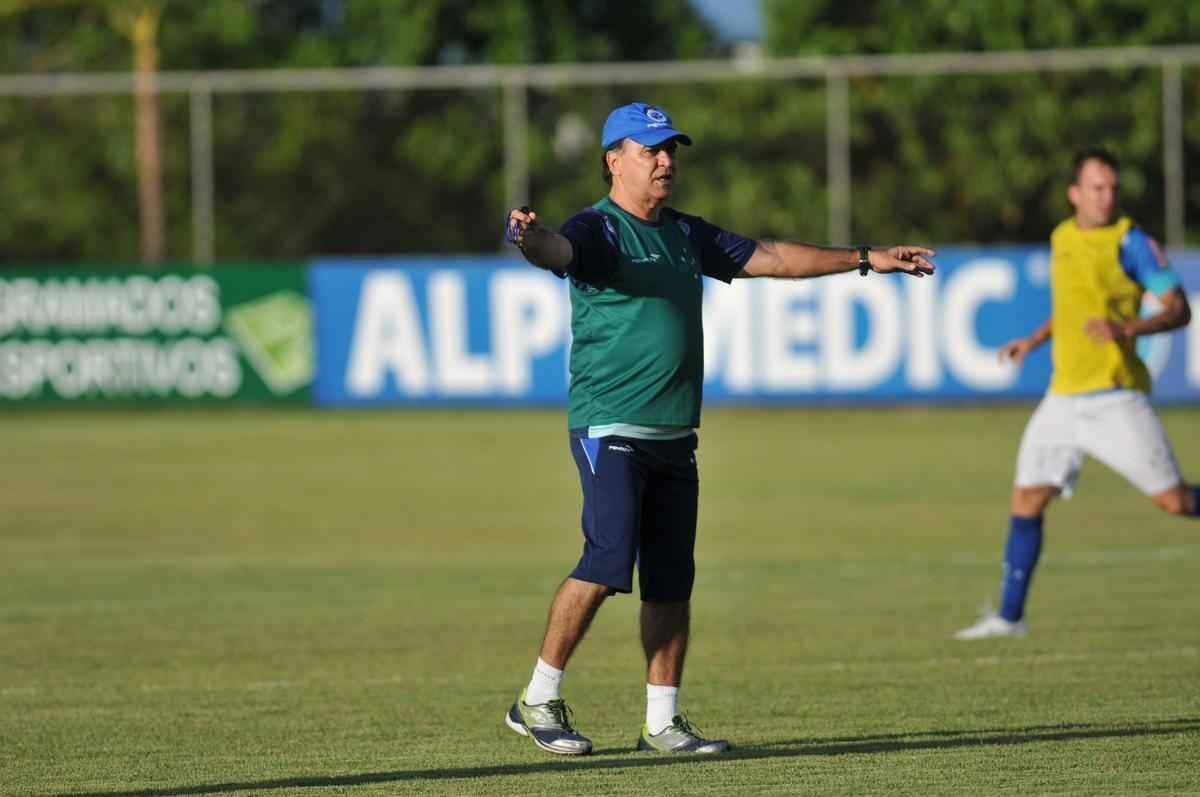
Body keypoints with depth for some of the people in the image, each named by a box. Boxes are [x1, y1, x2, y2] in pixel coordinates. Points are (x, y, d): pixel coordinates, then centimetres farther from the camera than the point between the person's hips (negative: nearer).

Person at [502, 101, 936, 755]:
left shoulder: (686, 235, 17)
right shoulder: (599, 230, -6)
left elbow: (767, 257, 26)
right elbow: (559, 252, -29)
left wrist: (865, 259, 28)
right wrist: (529, 238, -54)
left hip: (674, 436, 7)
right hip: (610, 429, -7)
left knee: (672, 582, 5)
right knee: (607, 563, -17)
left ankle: (662, 722, 11)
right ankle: (537, 701, -6)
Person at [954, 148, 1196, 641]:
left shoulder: (1130, 242, -7)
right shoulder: (1062, 237, 12)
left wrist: (1129, 329, -26)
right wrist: (1034, 341, 17)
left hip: (1115, 396, -6)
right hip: (1064, 396, 6)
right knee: (1027, 499, 2)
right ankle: (1009, 616, 10)